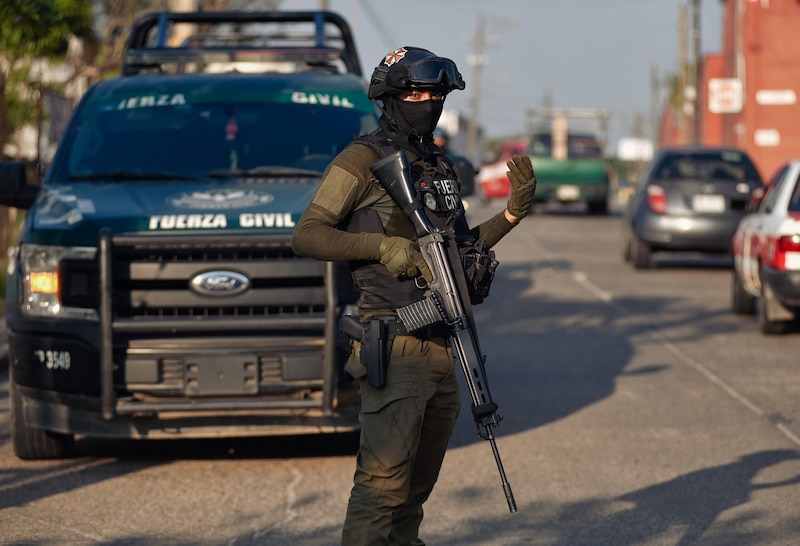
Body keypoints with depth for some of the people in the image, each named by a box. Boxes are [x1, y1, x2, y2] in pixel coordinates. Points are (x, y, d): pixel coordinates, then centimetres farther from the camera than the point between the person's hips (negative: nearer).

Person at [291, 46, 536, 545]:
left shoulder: (443, 168, 18)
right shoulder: (365, 160, -5)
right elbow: (307, 236, -10)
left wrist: (513, 213, 14)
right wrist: (384, 246, -20)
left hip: (443, 348, 8)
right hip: (395, 348, -8)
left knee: (419, 483, 14)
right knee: (384, 481, -14)